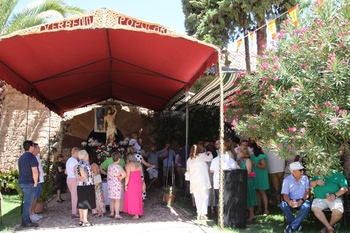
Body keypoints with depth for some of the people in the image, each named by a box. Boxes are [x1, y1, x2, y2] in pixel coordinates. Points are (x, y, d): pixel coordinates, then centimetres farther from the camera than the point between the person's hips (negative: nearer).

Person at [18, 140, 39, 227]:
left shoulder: (21, 157, 14)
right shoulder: (31, 157, -15)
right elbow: (35, 171, -21)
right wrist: (35, 182, -11)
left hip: (22, 182, 9)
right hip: (29, 183, -9)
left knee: (25, 202, 15)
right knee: (28, 202, -4)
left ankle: (25, 219, 20)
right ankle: (26, 222, 0)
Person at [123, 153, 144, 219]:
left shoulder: (128, 165, -11)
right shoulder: (139, 164, 7)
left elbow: (127, 175, -16)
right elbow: (141, 173, 11)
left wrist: (126, 184, -12)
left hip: (132, 183, -6)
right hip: (139, 182, 6)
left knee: (133, 198, 1)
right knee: (138, 197, 16)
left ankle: (136, 215, 2)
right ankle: (139, 212, 23)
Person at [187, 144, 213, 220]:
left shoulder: (189, 160, 10)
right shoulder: (202, 156, -2)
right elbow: (210, 158, 11)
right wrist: (210, 154, 30)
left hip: (193, 181, 4)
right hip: (203, 180, -4)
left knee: (197, 197, 8)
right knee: (205, 196, 2)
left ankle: (199, 213, 6)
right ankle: (204, 213, -5)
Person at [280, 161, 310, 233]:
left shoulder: (305, 178, 1)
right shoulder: (287, 180, -6)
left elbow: (307, 191, -3)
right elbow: (285, 195, -12)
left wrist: (302, 200, -24)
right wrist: (289, 202, -37)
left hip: (302, 200, 1)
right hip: (292, 200, 0)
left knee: (307, 205, -35)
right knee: (283, 204, -33)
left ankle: (292, 226, -25)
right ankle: (297, 224, -15)